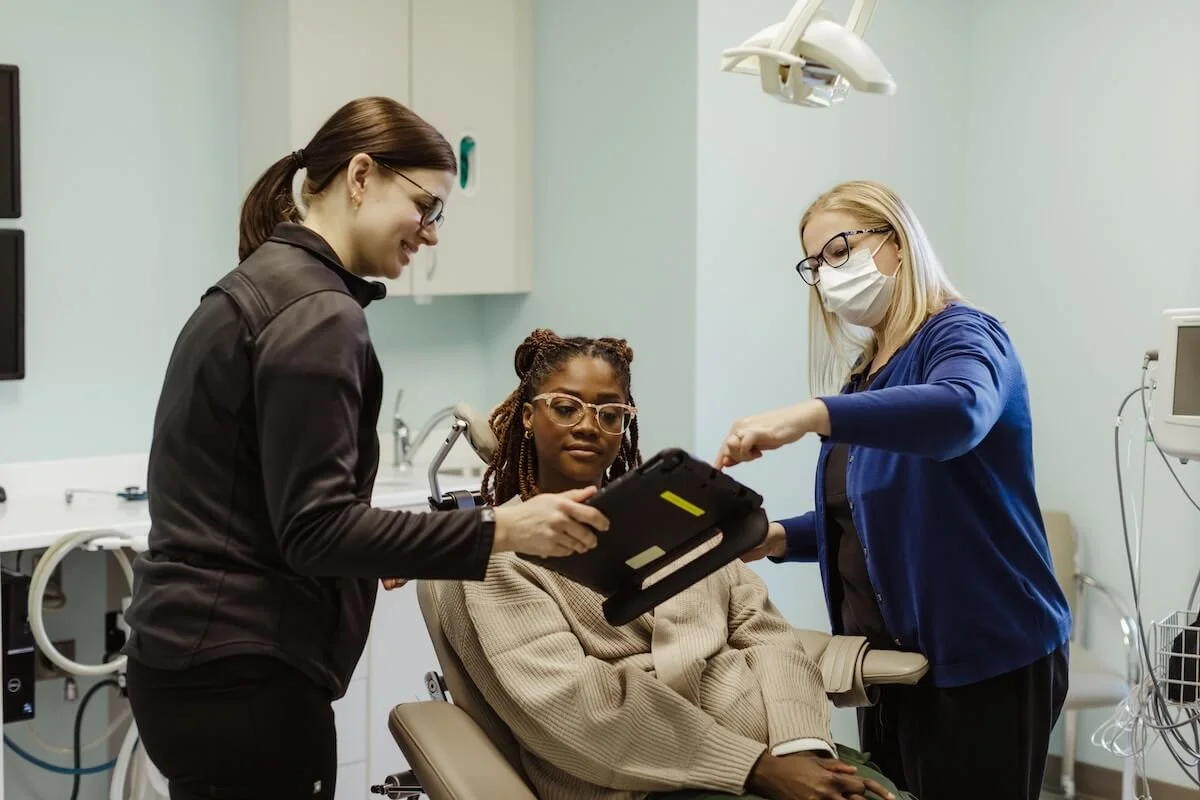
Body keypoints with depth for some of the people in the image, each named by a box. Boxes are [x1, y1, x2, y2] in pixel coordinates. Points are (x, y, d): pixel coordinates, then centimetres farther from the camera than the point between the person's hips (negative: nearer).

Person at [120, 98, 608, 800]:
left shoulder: (263, 283, 13)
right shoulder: (317, 314, -17)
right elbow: (315, 527, -22)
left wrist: (372, 549, 23)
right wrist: (499, 531, -25)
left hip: (198, 652, 10)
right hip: (240, 674, -10)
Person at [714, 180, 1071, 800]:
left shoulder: (960, 335, -11)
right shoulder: (863, 371, 13)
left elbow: (958, 411, -36)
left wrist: (811, 415, -46)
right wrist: (781, 538, 0)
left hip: (984, 656, -8)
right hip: (894, 657, 8)